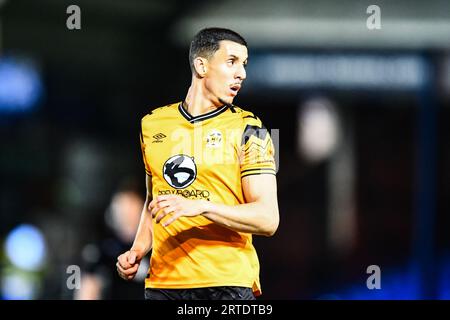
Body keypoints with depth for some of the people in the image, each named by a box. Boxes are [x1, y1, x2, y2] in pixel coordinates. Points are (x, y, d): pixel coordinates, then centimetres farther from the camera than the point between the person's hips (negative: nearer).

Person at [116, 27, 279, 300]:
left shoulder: (247, 130, -1)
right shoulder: (154, 124, 12)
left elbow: (268, 219, -10)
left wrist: (201, 207, -22)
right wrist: (138, 250, 7)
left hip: (227, 285, -3)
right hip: (162, 282, 4)